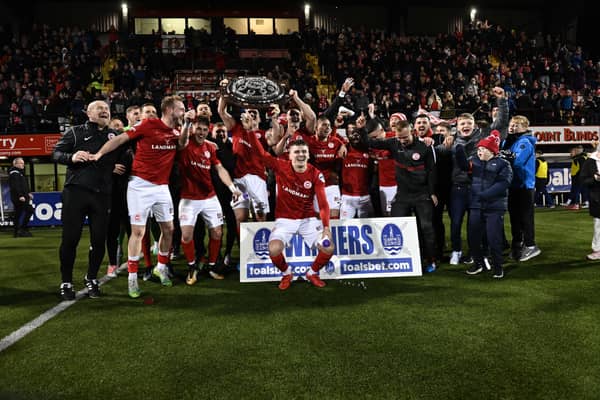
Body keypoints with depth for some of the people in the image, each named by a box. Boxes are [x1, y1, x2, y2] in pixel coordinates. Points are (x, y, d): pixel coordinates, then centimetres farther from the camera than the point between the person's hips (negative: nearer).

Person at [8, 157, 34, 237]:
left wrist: (28, 193, 18)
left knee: (18, 214, 10)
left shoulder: (20, 172, 22)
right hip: (19, 198, -11)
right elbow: (15, 186, -21)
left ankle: (17, 232, 13)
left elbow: (24, 185, 27)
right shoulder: (14, 173, -10)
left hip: (22, 197, 11)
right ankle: (22, 229, -10)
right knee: (30, 210, -12)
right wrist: (20, 195, -26)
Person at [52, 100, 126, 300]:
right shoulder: (76, 132, 7)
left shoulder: (114, 136, 16)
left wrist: (117, 167, 3)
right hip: (75, 191, -2)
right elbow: (56, 153, 3)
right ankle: (66, 282, 15)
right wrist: (71, 157, -16)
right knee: (70, 238, 0)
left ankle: (91, 279, 24)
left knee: (99, 239, 5)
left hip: (102, 194, 3)